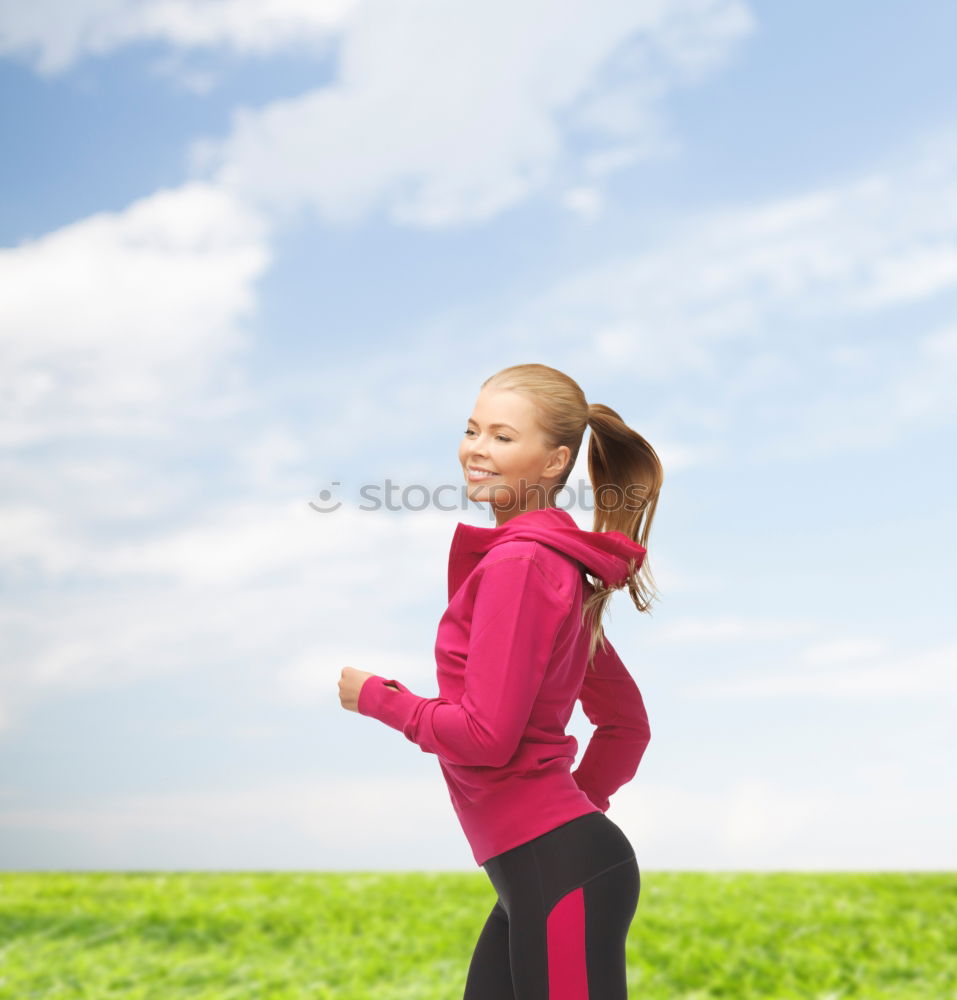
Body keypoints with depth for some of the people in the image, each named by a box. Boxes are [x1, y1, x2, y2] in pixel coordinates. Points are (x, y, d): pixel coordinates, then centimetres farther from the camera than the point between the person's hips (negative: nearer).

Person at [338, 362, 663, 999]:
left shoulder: (516, 562, -16)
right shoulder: (561, 562, 12)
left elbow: (485, 736, -19)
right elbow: (628, 723, 18)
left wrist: (374, 696, -5)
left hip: (557, 871, -10)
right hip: (539, 869, 10)